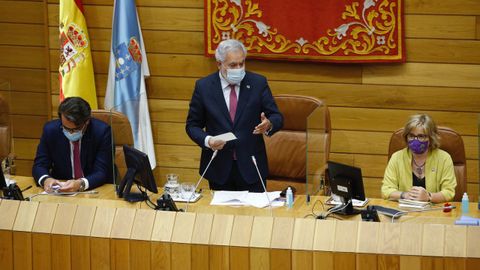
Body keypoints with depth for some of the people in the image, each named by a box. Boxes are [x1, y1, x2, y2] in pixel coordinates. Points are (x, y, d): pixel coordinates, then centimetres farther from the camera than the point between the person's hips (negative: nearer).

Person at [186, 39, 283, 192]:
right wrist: (207, 140, -16)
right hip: (219, 168, 0)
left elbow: (277, 118, 2)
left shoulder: (258, 83, -1)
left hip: (251, 167, 0)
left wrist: (269, 125, -22)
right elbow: (192, 125, 4)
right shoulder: (204, 86, -1)